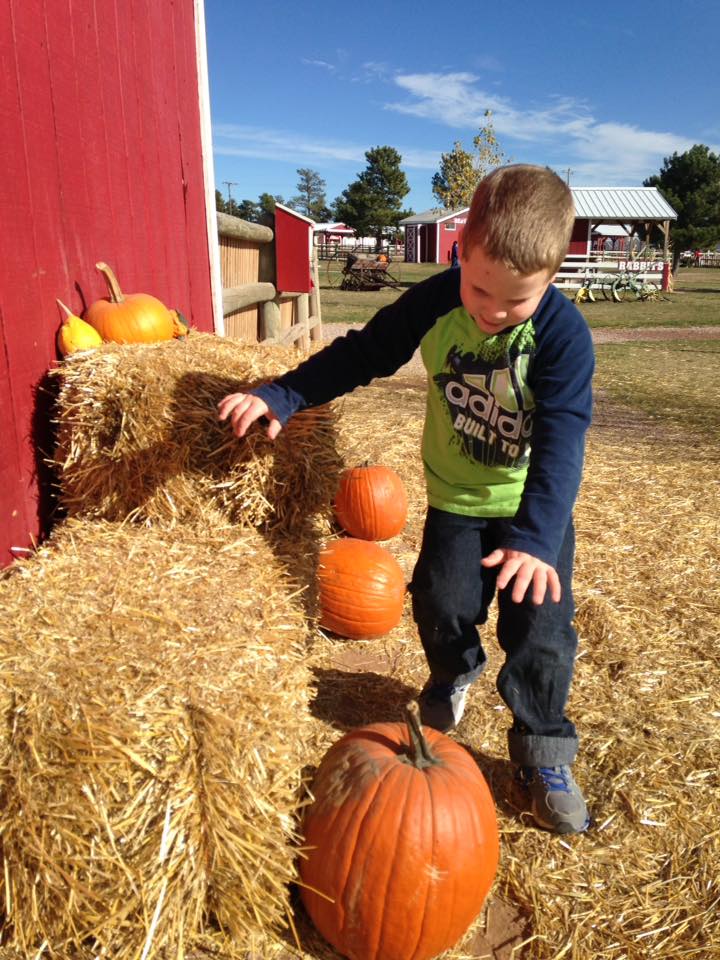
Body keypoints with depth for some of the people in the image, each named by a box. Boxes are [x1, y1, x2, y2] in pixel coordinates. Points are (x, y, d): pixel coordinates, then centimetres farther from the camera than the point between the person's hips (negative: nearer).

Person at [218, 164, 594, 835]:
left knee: (540, 623, -4)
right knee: (440, 604, 0)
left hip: (536, 504, -2)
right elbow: (360, 355, -5)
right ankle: (453, 677, 37)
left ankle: (542, 751, 20)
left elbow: (561, 440, -29)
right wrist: (280, 396, -12)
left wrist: (534, 536, -39)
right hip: (455, 497, 2)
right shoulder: (433, 304, -15)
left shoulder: (562, 332, -23)